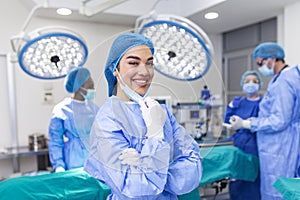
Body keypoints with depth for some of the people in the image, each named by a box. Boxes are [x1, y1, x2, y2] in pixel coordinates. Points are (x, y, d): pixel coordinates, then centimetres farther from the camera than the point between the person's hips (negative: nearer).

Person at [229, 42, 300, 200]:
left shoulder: (283, 82, -20)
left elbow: (279, 121, -23)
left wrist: (246, 124, -14)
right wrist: (255, 121, 12)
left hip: (279, 150, -10)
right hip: (277, 147, 10)